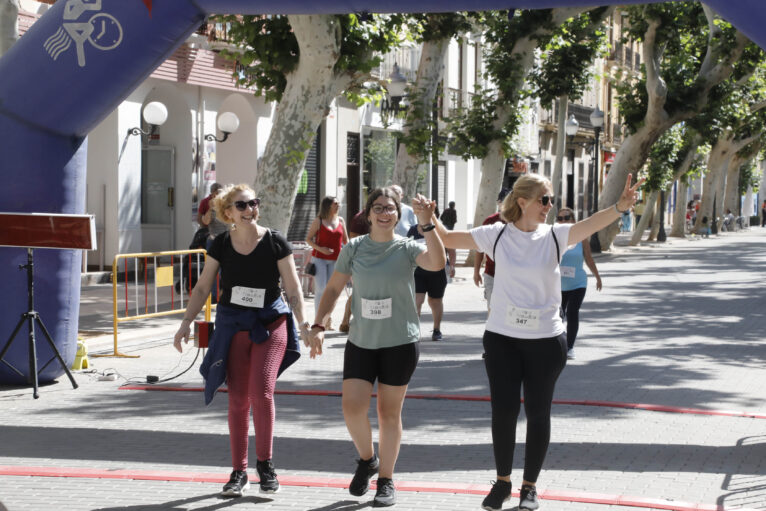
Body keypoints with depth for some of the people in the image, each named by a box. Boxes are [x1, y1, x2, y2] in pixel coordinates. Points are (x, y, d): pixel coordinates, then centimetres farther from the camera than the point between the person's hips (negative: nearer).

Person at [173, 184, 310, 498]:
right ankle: (239, 472, 14)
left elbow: (293, 289, -3)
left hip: (270, 322, -2)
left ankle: (265, 463, 2)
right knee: (238, 400, 3)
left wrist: (304, 324, -13)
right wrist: (186, 324, -1)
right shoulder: (221, 245, 0)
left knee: (261, 391, -17)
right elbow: (202, 288, 6)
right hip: (233, 326, 2)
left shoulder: (275, 242, -6)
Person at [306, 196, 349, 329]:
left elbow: (345, 240, 17)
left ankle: (328, 322, 14)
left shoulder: (340, 221, 9)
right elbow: (308, 239, -2)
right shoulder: (318, 221, -2)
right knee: (320, 289, -9)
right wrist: (320, 249, -17)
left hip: (335, 260, 4)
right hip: (319, 259, -4)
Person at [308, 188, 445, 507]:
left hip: (400, 343, -2)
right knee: (352, 407, -8)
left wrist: (426, 224, -34)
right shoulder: (354, 248, 1)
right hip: (361, 341, 2)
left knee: (389, 413, 5)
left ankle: (386, 480, 19)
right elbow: (333, 289, 8)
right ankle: (366, 460, 21)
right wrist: (318, 326, -1)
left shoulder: (406, 249, -5)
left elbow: (437, 263, -25)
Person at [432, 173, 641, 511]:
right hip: (501, 338, 0)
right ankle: (502, 482, 22)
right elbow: (448, 239, 2)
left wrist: (620, 207, -39)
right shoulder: (497, 235, -2)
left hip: (546, 340, 0)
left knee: (538, 413, 6)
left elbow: (592, 225, -21)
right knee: (503, 410, 4)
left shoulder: (556, 236, -3)